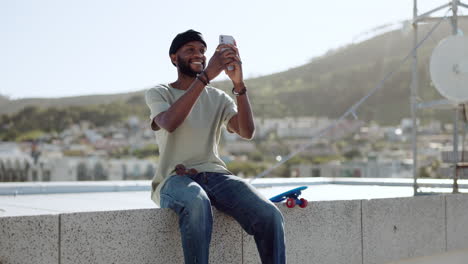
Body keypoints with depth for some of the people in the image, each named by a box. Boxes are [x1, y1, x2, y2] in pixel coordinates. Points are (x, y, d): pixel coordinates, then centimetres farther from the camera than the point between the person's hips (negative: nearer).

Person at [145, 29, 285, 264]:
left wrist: (238, 83, -15)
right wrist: (206, 76, -22)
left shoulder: (218, 98, 17)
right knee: (197, 203, -41)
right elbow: (169, 123, -17)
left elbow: (247, 132, -2)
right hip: (175, 178, -3)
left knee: (269, 216, -27)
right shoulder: (158, 94, 8)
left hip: (215, 174, 3)